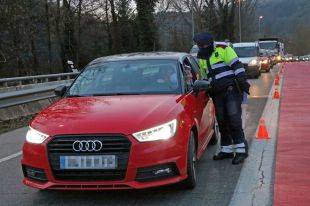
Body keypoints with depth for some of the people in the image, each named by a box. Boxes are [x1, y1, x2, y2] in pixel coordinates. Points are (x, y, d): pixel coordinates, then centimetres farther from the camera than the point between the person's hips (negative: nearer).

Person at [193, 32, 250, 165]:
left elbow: (237, 65, -8)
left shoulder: (223, 50, 0)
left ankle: (241, 150, -11)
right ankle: (227, 150, 17)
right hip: (217, 94, 7)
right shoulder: (201, 59, 21)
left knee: (234, 119, -14)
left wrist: (241, 80, -16)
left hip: (232, 90, -7)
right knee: (222, 122, 7)